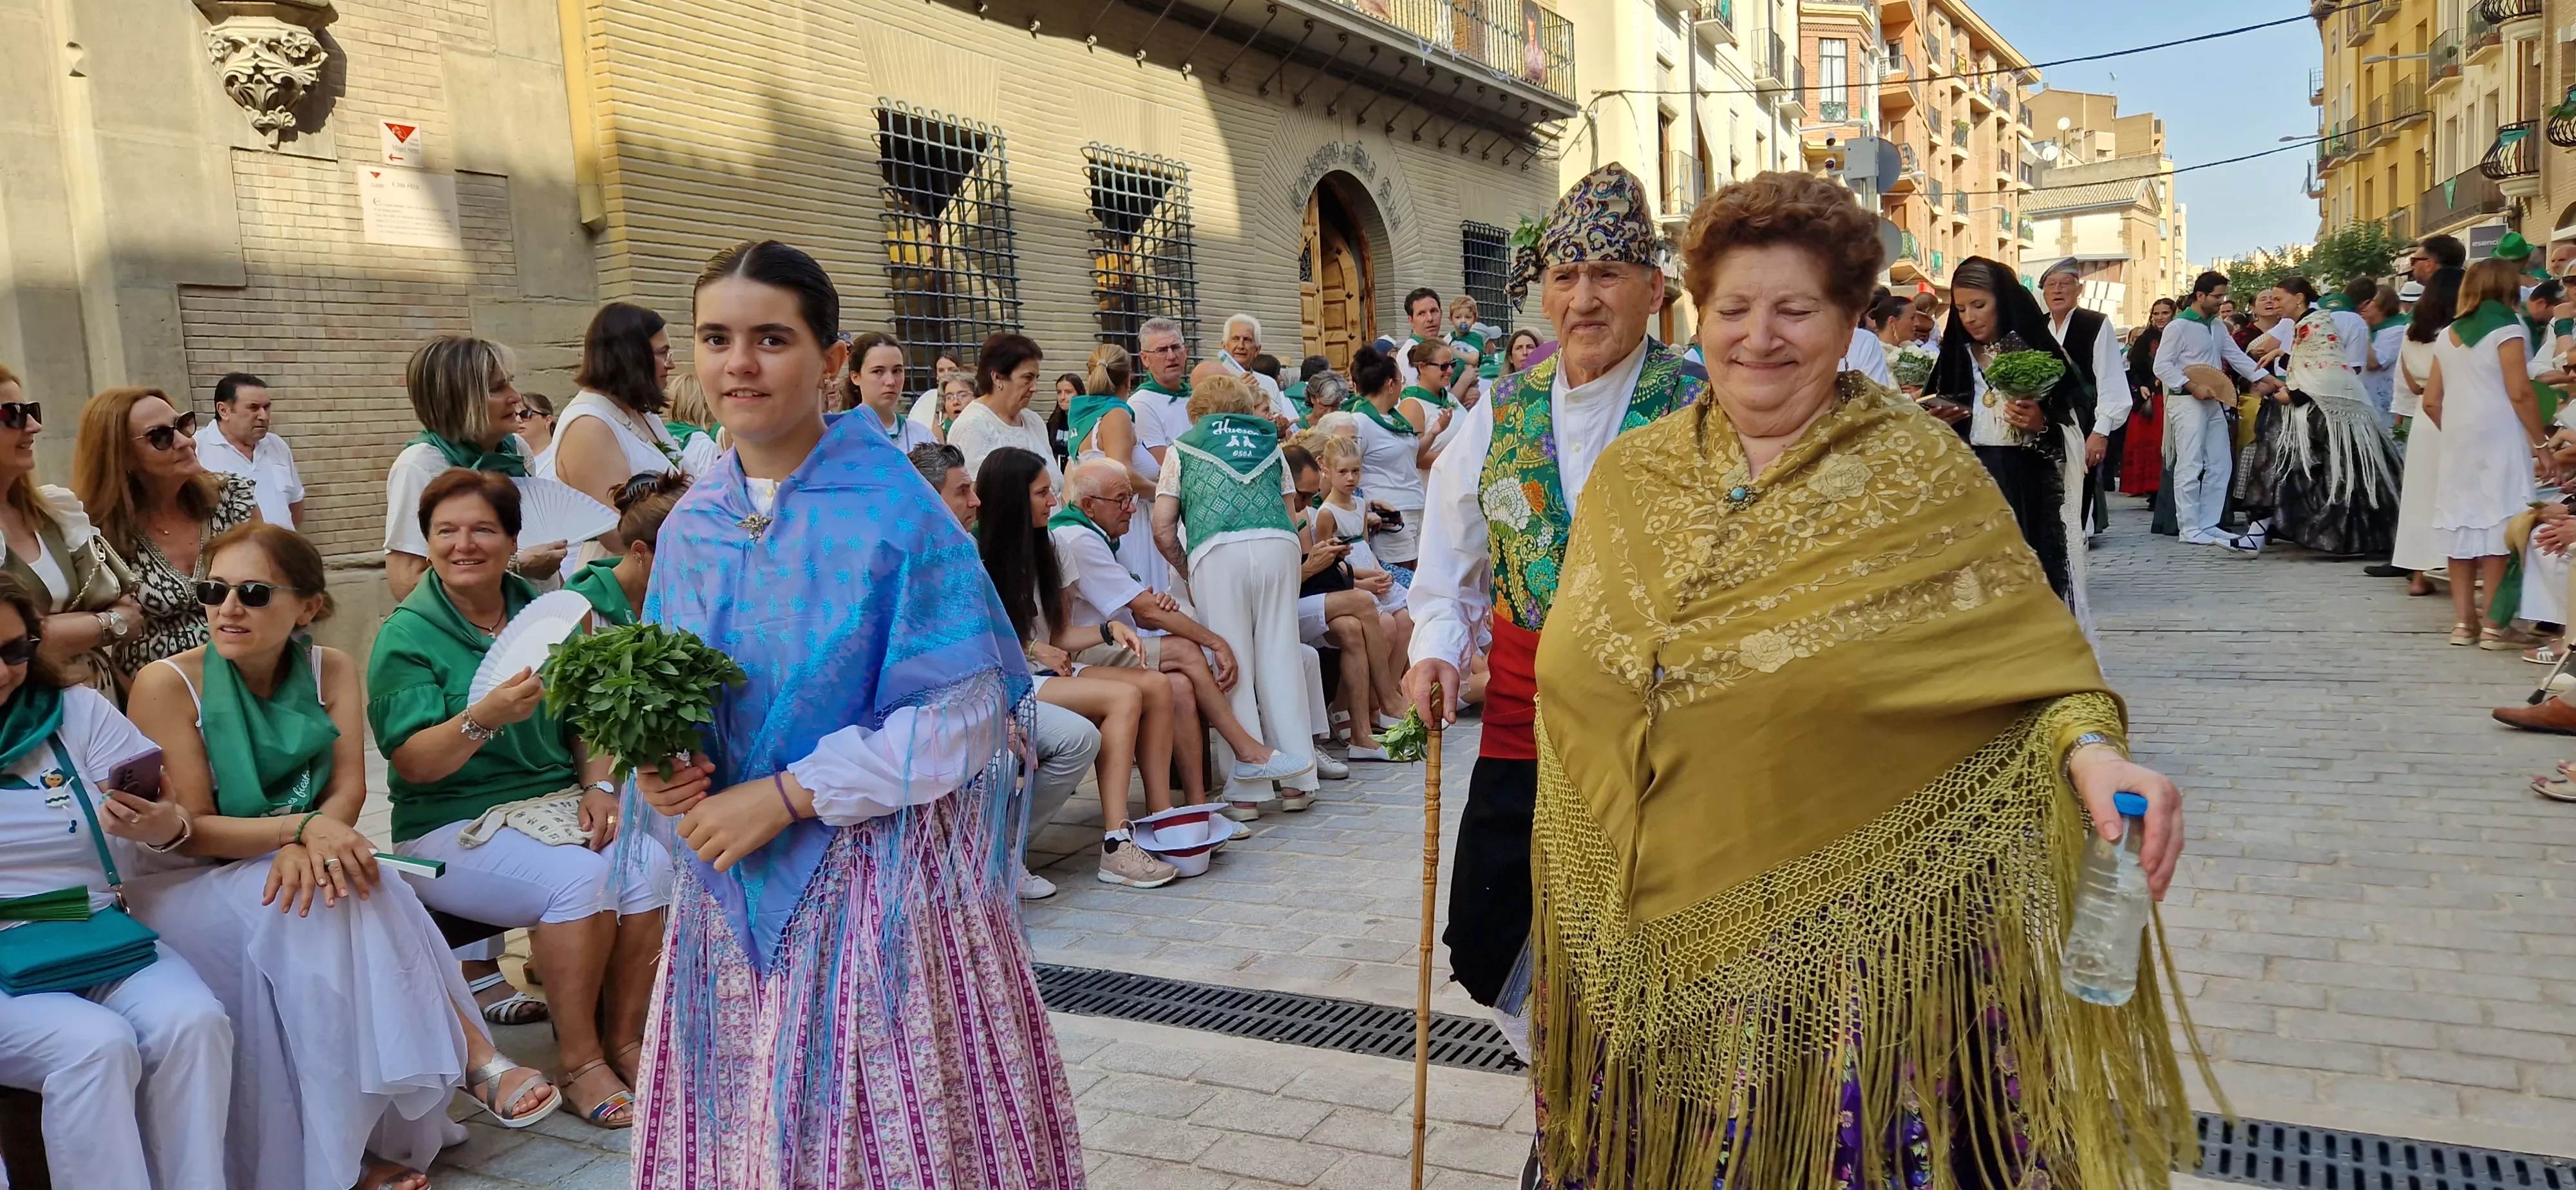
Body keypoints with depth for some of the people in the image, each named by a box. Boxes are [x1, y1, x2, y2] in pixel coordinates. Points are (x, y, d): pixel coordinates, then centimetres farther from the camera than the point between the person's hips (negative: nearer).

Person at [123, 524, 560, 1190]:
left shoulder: (331, 670, 0)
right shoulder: (168, 684, -12)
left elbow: (349, 790, -7)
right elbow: (192, 830, -14)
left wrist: (305, 844, -29)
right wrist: (305, 827, -30)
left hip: (298, 869, 3)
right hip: (193, 889, -3)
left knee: (353, 892, -30)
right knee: (322, 907, -32)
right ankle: (470, 1057, -28)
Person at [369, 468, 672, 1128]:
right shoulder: (406, 635, -5)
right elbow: (413, 762, -15)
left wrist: (599, 787, -5)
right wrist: (483, 718, -32)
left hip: (555, 801, 4)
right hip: (452, 826, -4)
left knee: (650, 863, -24)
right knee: (578, 876, -31)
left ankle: (624, 1040, -8)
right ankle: (579, 1063, -14)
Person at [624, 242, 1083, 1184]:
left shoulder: (895, 509, -12)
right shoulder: (690, 527, 5)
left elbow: (965, 716, -15)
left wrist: (785, 795, -16)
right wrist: (660, 768, -7)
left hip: (882, 879, -5)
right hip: (739, 890, 5)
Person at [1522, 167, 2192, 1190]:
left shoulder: (1921, 477, -4)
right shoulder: (1629, 476, 6)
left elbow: (2027, 662, -6)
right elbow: (1575, 686, 12)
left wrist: (2090, 752, -27)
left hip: (1850, 939, -3)